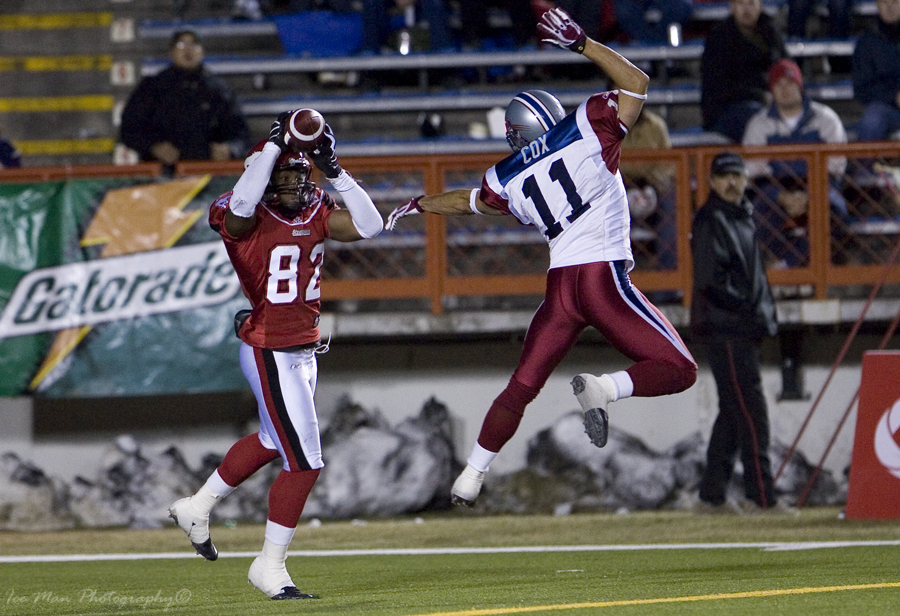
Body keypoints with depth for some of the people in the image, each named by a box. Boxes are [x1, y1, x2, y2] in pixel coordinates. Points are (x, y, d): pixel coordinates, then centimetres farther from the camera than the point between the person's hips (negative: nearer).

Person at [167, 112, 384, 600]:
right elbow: (243, 201, -39)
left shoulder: (315, 214, 3)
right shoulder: (245, 218, -16)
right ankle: (270, 567, 6)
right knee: (304, 461, -7)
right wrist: (276, 142, -34)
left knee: (274, 441, 27)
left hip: (304, 352, 8)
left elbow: (369, 224, -6)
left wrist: (334, 171, -13)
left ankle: (197, 508, 46)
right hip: (271, 354, -8)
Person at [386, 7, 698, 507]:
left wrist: (417, 205, 51)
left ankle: (471, 476, 16)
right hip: (604, 276, -4)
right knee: (677, 370, -2)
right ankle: (604, 388, -25)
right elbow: (636, 83, 6)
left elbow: (467, 201, 33)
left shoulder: (507, 179, 14)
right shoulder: (586, 129, 2)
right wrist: (581, 44, 9)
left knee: (522, 387, 16)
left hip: (559, 288, 4)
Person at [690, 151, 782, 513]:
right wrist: (745, 310, -17)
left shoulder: (744, 217, 20)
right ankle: (762, 497, -13)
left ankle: (712, 496, 15)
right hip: (724, 330, -10)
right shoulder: (710, 220, -9)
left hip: (743, 330, 10)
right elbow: (710, 279, -18)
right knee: (751, 412, -12)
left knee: (734, 413, 11)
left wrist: (764, 314, 11)